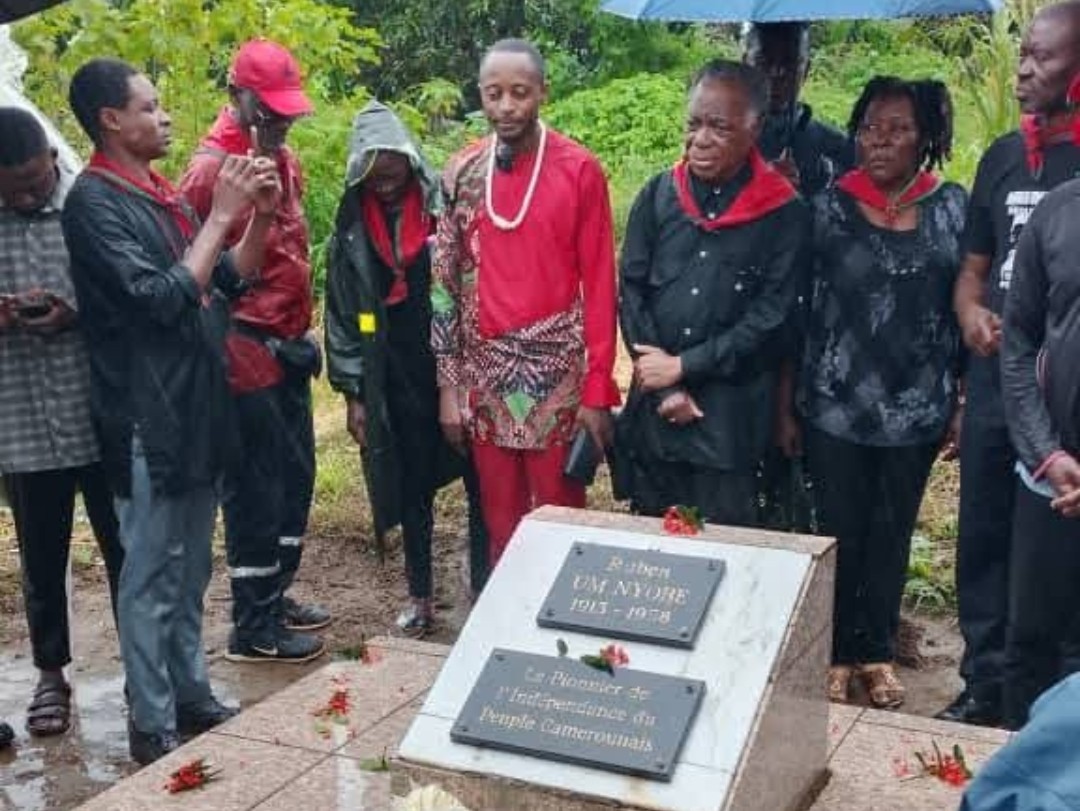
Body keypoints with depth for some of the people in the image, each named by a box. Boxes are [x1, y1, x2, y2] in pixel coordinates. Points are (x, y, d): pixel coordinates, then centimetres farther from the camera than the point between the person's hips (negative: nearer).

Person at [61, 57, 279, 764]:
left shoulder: (162, 196, 13)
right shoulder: (94, 201, -13)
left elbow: (229, 282, 16)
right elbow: (161, 299, -21)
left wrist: (260, 217, 1)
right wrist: (222, 216, -18)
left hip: (196, 409, 8)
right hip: (149, 419, -8)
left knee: (190, 571, 16)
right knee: (152, 576, 0)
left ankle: (192, 696, 27)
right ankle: (153, 725, 10)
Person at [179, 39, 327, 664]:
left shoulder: (285, 159, 12)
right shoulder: (211, 168, -14)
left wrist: (300, 327, 16)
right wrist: (227, 343, -14)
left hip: (288, 345, 8)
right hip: (246, 351, -8)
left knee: (296, 476, 15)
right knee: (256, 489, -1)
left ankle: (275, 596, 30)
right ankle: (254, 628, 11)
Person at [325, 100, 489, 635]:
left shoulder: (446, 206, -6)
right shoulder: (352, 227, 2)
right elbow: (341, 313, 5)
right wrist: (352, 392, 2)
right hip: (397, 382, 2)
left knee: (480, 482, 4)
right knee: (412, 488, 12)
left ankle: (485, 590, 18)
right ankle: (419, 595, 24)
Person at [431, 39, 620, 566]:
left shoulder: (580, 171, -5)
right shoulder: (462, 174, 5)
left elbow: (599, 284, -5)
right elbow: (444, 279, 7)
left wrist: (599, 389, -8)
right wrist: (447, 382, 3)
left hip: (559, 377, -3)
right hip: (483, 378, 3)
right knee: (499, 524, 11)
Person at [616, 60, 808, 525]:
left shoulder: (783, 215, -6)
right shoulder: (657, 196, 3)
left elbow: (769, 319, -9)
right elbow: (631, 292, 1)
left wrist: (683, 367, -11)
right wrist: (665, 389, -7)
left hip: (731, 416, -3)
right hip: (654, 409, 3)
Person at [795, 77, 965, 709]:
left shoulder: (953, 207, 2)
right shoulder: (830, 207, -2)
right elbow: (796, 308, 0)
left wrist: (966, 402, 2)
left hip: (917, 408, 1)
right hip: (836, 404, -1)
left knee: (893, 533, 13)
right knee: (840, 532, 7)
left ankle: (878, 651, 28)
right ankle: (838, 650, 24)